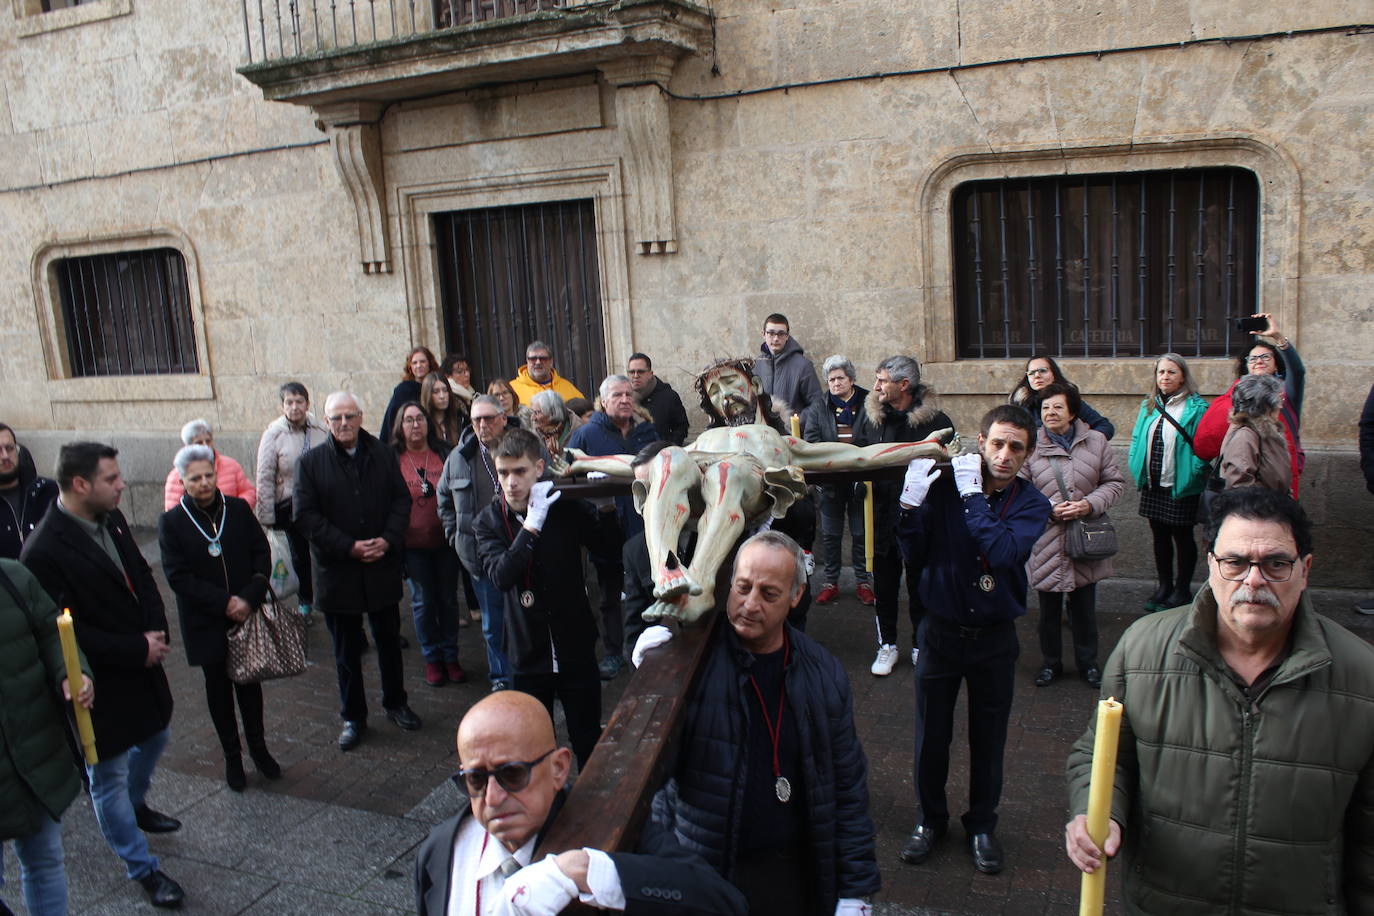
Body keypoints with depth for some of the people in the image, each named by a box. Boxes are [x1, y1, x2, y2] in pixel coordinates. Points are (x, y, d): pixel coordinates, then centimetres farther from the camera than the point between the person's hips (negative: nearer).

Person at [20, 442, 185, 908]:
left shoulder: (111, 519, -3)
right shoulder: (44, 552, -26)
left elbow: (142, 576, 7)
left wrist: (156, 632, -8)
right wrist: (138, 650, -21)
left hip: (142, 662, 8)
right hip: (100, 684, -8)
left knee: (155, 736, 29)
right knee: (109, 779, 10)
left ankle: (135, 803, 57)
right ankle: (144, 870, 25)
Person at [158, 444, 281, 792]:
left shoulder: (239, 509, -1)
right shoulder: (171, 522, -7)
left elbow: (262, 554, 0)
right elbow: (178, 576, -11)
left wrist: (249, 598, -13)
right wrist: (224, 603, -17)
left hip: (247, 615, 2)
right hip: (206, 623, -1)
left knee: (249, 682, 12)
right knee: (218, 688, 11)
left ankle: (258, 747, 28)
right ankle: (232, 756, 24)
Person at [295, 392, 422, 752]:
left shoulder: (383, 455, 2)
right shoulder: (311, 462, -5)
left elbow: (402, 499, 2)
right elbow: (307, 515, -9)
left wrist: (388, 539, -15)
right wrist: (349, 547, -17)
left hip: (383, 567, 2)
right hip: (337, 570, -2)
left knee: (389, 640, 16)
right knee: (346, 649, 10)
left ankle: (396, 703, 34)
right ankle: (353, 717, 24)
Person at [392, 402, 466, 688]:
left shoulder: (444, 453, 3)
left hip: (445, 539, 2)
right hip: (413, 544, -2)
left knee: (448, 599, 10)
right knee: (423, 602, 7)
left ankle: (450, 657, 24)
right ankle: (432, 659, 21)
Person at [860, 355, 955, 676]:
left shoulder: (936, 421, -11)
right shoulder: (874, 418, 2)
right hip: (884, 517, 4)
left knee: (920, 587, 11)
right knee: (884, 586, 13)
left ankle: (921, 646, 28)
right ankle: (887, 644, 30)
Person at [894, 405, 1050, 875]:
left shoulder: (1031, 503, -7)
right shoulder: (945, 484, -9)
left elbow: (1003, 551, -26)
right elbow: (915, 554, -8)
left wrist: (973, 496, -25)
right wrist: (911, 504, -23)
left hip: (994, 637, 0)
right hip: (941, 630, 0)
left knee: (988, 738, 13)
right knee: (932, 734, 11)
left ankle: (982, 824, 34)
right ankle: (931, 819, 33)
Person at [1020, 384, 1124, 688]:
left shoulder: (1096, 441, -1)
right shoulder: (1030, 446, -7)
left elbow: (1115, 482, 4)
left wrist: (1090, 504, -13)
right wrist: (1049, 510, -17)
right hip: (1047, 542, -1)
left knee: (1085, 607, 15)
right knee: (1049, 609, 12)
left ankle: (1088, 662, 33)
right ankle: (1050, 662, 31)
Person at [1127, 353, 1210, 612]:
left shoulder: (1196, 407, -11)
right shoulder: (1148, 405, 8)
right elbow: (1137, 438, 13)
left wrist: (1193, 475, -19)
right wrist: (1137, 468, 3)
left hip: (1181, 487, -6)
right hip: (1153, 485, 6)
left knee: (1182, 536, 6)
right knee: (1159, 535, 16)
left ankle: (1182, 590, 19)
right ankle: (1164, 586, 29)